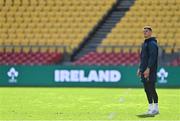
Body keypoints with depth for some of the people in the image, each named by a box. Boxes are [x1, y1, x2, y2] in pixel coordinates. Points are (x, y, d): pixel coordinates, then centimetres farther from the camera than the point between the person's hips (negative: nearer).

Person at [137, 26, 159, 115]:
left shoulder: (152, 43, -11)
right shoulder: (144, 43, 20)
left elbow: (152, 57, -19)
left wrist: (148, 68, -24)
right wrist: (140, 68, 19)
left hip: (150, 71, -10)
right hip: (144, 71, 10)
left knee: (151, 89, -9)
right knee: (147, 89, 9)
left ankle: (155, 108, -6)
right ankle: (150, 108, 14)